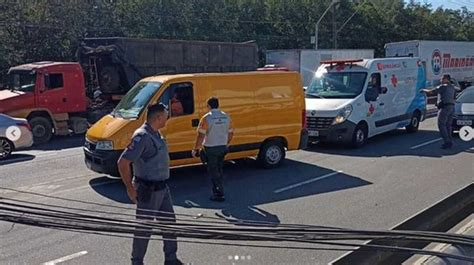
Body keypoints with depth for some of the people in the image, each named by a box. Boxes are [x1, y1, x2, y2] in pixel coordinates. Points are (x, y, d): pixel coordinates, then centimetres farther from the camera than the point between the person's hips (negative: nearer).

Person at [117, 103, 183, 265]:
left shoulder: (155, 134, 8)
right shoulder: (143, 136, -22)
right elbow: (123, 162, -27)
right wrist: (130, 189, -19)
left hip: (162, 188, 10)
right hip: (149, 191, -9)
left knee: (169, 222, 17)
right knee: (144, 228, 4)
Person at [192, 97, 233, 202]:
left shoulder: (206, 118, -15)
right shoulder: (226, 117, 3)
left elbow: (201, 135, -17)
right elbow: (230, 133, 11)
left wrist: (195, 149, -9)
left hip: (211, 149, -6)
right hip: (222, 148, 6)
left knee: (213, 171, 2)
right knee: (219, 169, 19)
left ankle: (219, 194, 0)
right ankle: (219, 191, 26)